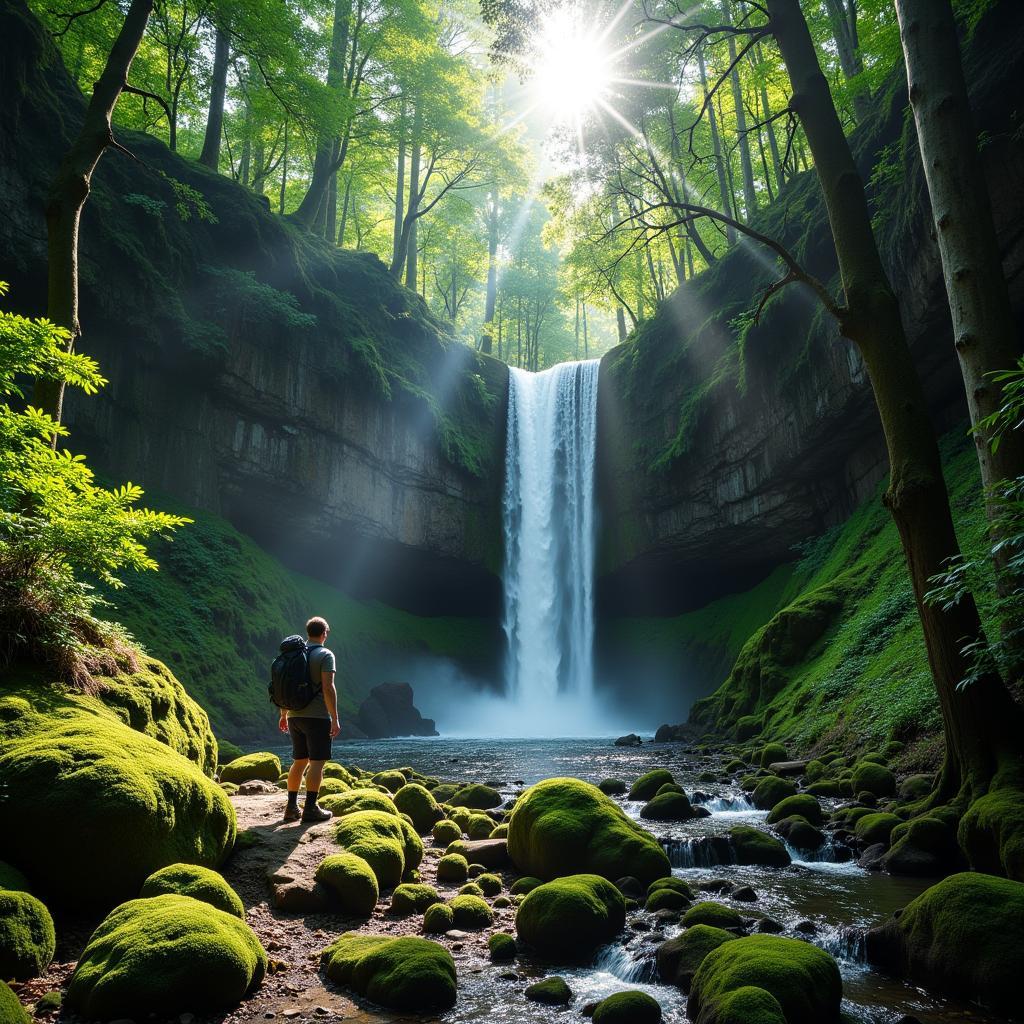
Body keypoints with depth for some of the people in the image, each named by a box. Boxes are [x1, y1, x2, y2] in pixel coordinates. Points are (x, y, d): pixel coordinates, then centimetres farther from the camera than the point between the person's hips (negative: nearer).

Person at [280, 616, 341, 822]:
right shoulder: (325, 654, -8)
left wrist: (283, 715, 23)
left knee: (299, 761, 14)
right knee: (317, 761, -2)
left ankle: (292, 807, 15)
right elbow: (328, 688, -16)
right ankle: (310, 808, -3)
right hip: (317, 716, -7)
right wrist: (335, 719, -14)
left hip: (294, 716, 7)